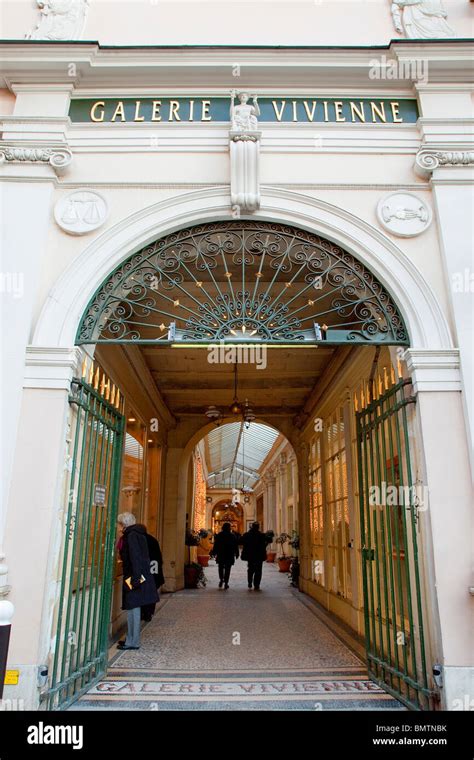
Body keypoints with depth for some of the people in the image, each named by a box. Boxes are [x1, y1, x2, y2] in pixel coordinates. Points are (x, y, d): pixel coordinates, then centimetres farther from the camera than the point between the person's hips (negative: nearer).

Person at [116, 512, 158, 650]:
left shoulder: (131, 535, -14)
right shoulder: (137, 533, 14)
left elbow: (135, 557, -21)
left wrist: (135, 578, -23)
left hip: (134, 576, -9)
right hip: (137, 576, 9)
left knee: (133, 607, -3)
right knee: (133, 608, 15)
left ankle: (133, 642, 4)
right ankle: (131, 638, 24)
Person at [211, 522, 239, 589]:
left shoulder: (219, 535, -2)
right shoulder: (232, 536, -1)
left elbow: (215, 545, -1)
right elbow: (236, 546, 3)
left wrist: (214, 553, 6)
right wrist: (236, 554, 10)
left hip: (220, 555, 1)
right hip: (229, 555, 0)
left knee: (221, 568, 16)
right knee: (227, 569, 4)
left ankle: (221, 579, 1)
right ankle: (226, 583, 0)